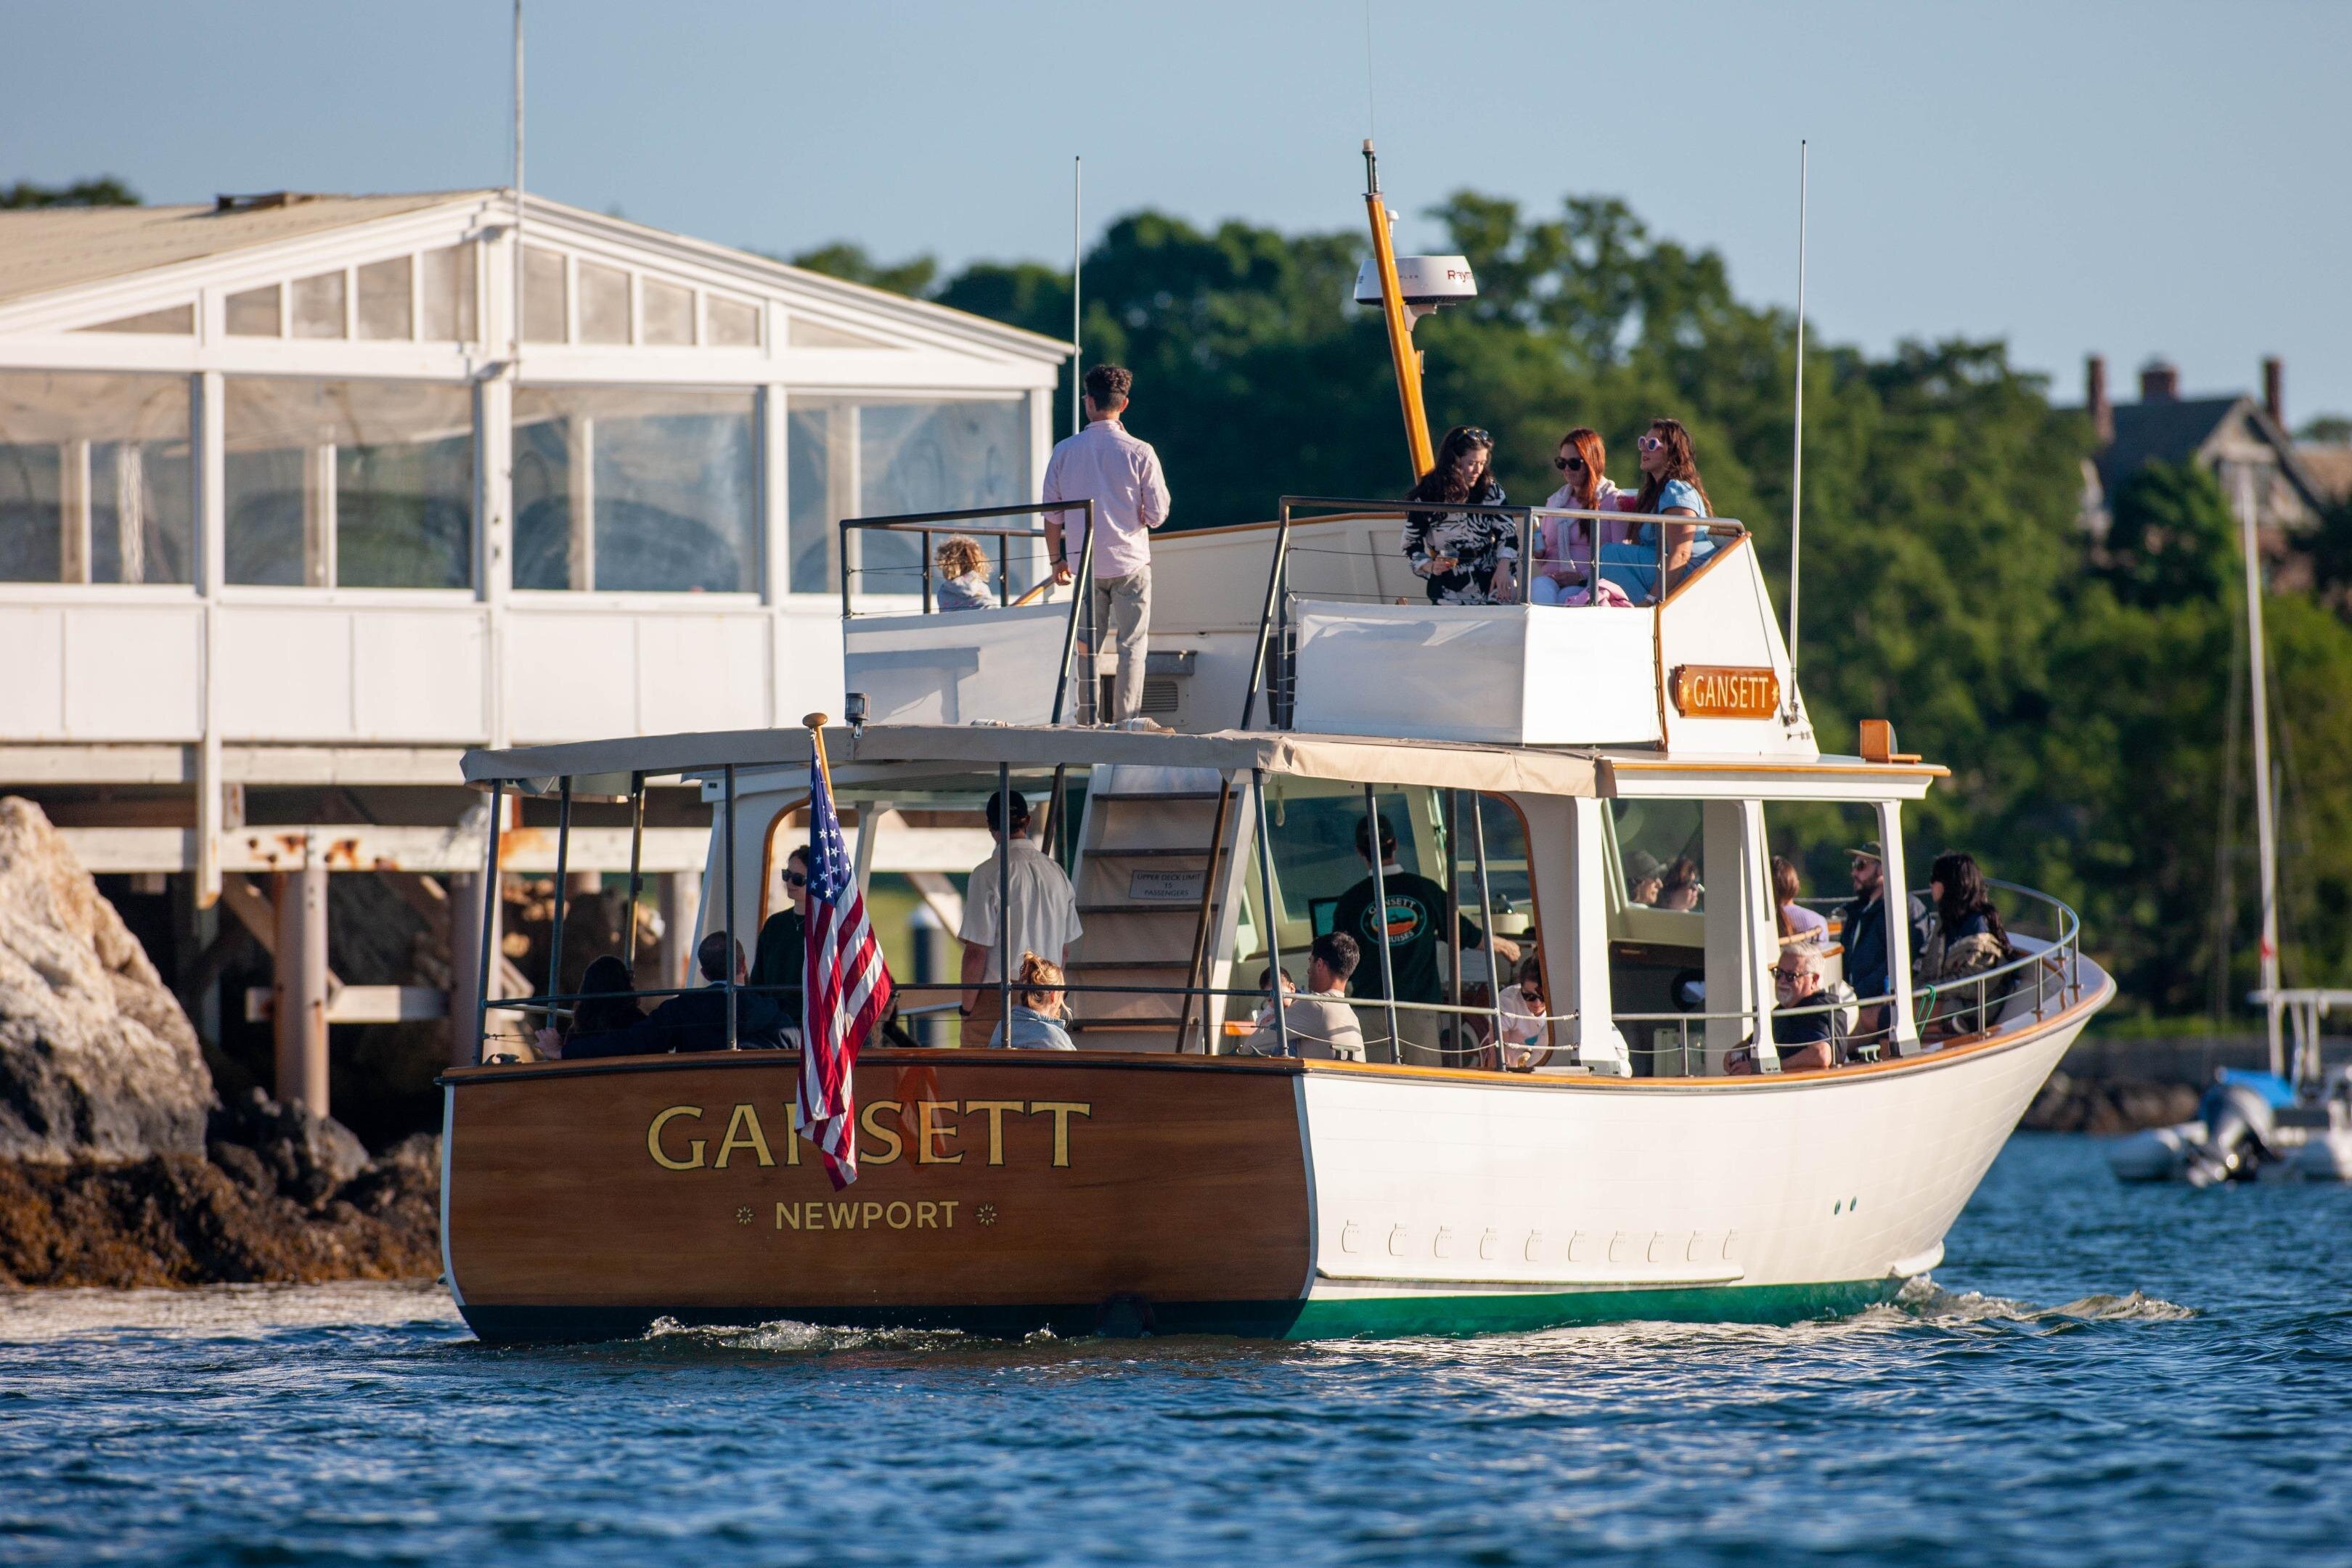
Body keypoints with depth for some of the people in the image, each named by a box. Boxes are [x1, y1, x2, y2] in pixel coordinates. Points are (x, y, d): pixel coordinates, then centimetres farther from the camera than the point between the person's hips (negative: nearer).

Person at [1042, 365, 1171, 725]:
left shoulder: (1064, 452, -1)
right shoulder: (1139, 453, -8)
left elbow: (1052, 515, 3)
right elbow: (1157, 515, -5)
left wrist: (1056, 559, 16)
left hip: (1085, 562, 2)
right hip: (1130, 563, -2)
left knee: (1087, 645, 10)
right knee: (1131, 645, 2)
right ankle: (1127, 718, -3)